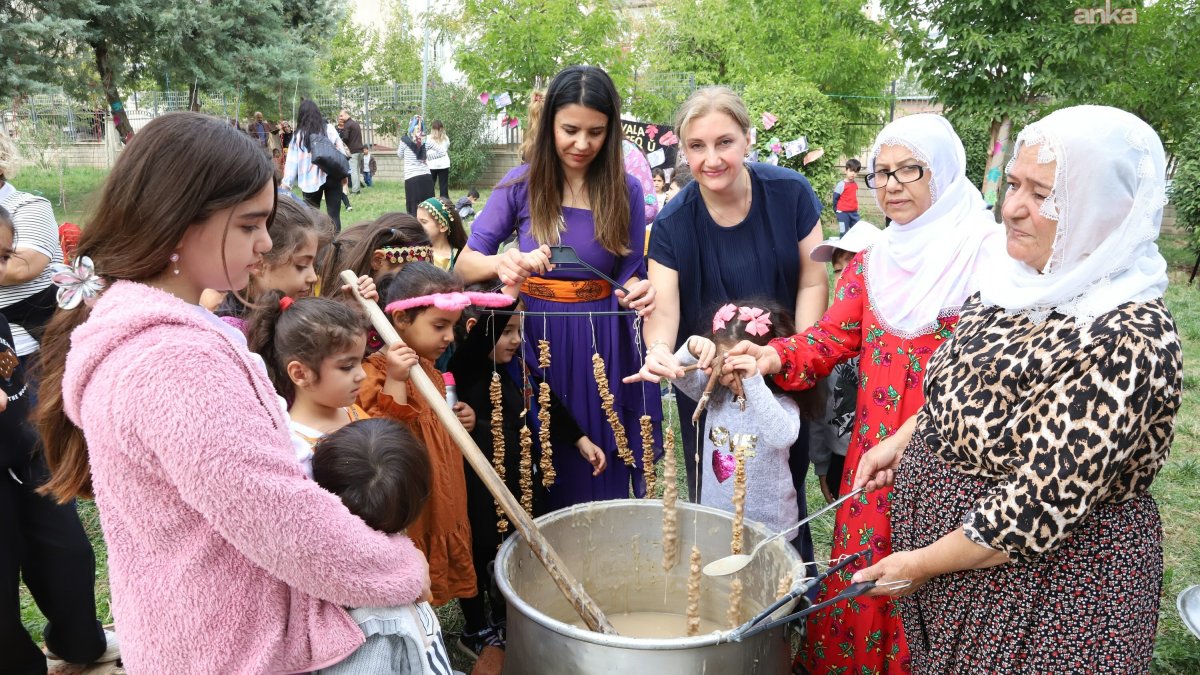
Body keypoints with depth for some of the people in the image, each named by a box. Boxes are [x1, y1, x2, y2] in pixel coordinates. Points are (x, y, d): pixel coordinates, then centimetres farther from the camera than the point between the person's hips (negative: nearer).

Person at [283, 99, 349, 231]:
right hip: (332, 176, 0)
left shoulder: (298, 134, -1)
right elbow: (341, 152, 2)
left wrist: (286, 184, 3)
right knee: (334, 214, 4)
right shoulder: (329, 129, -1)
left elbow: (292, 161, -1)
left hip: (310, 180, 0)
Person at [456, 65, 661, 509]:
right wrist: (502, 263, -29)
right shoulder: (522, 184, -4)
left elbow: (630, 277, 0)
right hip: (537, 340, 0)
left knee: (601, 474, 10)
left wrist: (640, 292, -25)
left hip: (603, 347, 0)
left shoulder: (626, 190, -3)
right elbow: (464, 266, -6)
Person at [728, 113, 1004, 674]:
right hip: (876, 449, 5)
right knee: (861, 571, 13)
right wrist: (776, 357, -18)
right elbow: (831, 339, 2)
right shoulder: (871, 262, 10)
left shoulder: (988, 254, -7)